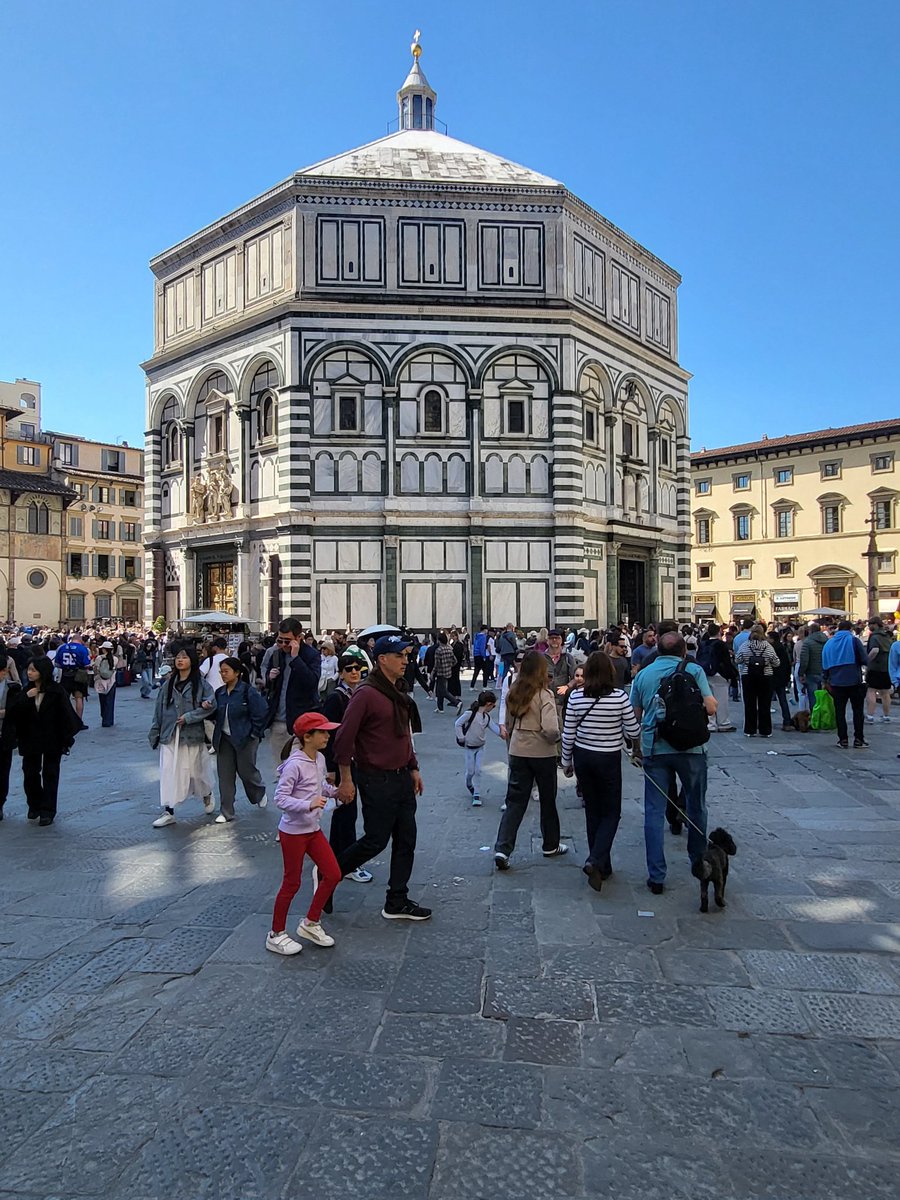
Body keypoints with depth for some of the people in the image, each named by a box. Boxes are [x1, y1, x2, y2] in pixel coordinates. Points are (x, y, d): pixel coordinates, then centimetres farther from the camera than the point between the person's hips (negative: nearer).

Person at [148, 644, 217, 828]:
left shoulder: (201, 683, -5)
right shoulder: (168, 684, 6)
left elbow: (210, 706, -14)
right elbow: (159, 710, 10)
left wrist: (188, 717, -18)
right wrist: (155, 733, 10)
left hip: (192, 735, -3)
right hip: (170, 735, 3)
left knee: (196, 770, 10)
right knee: (168, 772, -2)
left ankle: (207, 796, 38)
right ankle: (168, 812, 4)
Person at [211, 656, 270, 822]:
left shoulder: (248, 691, -14)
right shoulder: (220, 693, 5)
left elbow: (262, 712, -15)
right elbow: (216, 714, 13)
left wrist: (255, 732, -11)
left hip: (245, 738, -5)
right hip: (224, 739, 5)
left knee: (246, 771, 6)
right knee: (225, 776, 5)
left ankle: (260, 794, 36)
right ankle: (226, 812, 14)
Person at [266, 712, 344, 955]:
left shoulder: (319, 759, 3)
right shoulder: (295, 765, -22)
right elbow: (280, 798, -25)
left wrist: (335, 791, 1)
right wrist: (308, 805, -35)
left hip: (314, 830, 8)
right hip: (293, 832, -8)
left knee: (333, 874, 8)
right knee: (292, 883, 4)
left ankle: (310, 923, 25)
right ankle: (276, 935, 23)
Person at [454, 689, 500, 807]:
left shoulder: (487, 717, 0)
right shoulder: (470, 713, -20)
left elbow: (495, 728, -6)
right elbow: (458, 724, -14)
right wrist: (461, 738, -13)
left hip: (480, 747, 4)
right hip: (469, 747, -4)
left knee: (478, 770, -2)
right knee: (470, 771, 4)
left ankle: (477, 795, 6)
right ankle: (469, 785, 37)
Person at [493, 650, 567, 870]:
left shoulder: (513, 693, 2)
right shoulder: (544, 695, -17)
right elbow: (550, 729, -23)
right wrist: (555, 738, -7)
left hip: (518, 752, 4)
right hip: (543, 753, -4)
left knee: (515, 801, 6)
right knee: (547, 800, 15)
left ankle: (502, 848, -5)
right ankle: (551, 845, 30)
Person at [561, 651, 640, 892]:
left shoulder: (576, 696, -7)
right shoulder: (619, 696, -14)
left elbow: (568, 734, -3)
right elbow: (633, 731, -8)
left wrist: (566, 761, 10)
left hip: (582, 757, 3)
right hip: (609, 759, -3)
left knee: (593, 811, 16)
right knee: (611, 813, 11)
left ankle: (601, 866, 25)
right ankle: (596, 861, -8)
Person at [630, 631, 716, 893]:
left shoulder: (643, 674, 7)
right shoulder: (694, 670, -1)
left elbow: (635, 716, 9)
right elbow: (711, 708, -8)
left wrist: (638, 748, 22)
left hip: (654, 749, 1)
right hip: (690, 747, -1)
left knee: (654, 812, 3)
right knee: (696, 806, 19)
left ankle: (656, 876, 2)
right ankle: (698, 860, 37)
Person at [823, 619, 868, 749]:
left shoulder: (829, 643, 8)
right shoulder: (853, 640, -6)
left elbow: (825, 664, 9)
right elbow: (865, 660, -10)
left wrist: (826, 680, 15)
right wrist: (857, 662, 11)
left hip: (836, 683, 3)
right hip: (854, 681, -3)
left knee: (840, 711, 8)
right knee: (857, 710, 8)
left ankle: (842, 739, 7)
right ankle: (858, 740, 9)